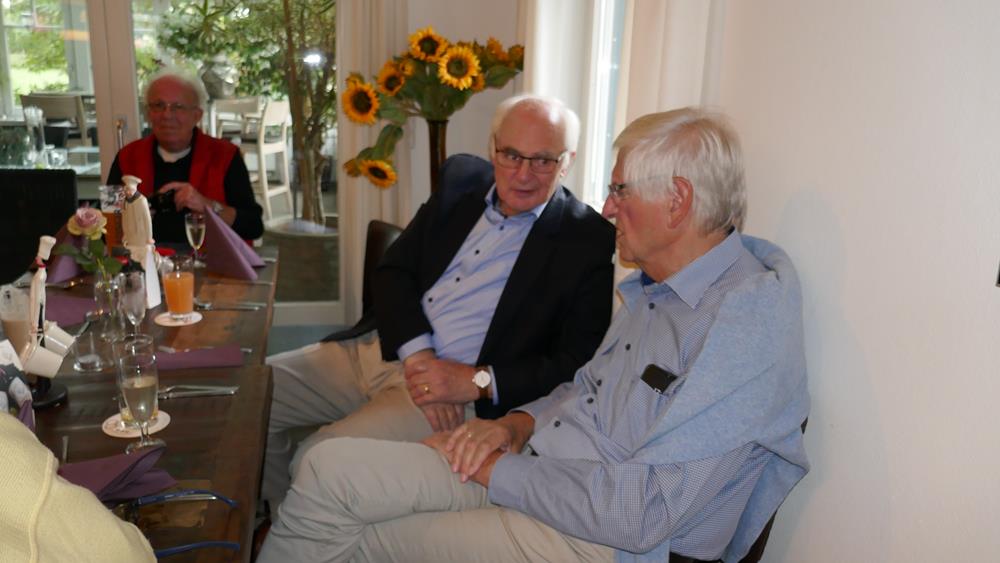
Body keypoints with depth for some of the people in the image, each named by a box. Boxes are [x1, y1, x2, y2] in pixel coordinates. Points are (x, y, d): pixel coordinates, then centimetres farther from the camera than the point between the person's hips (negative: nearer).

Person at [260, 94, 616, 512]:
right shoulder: (462, 179, 9)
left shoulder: (588, 241, -7)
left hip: (459, 390, -6)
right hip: (384, 348, 7)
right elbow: (393, 271, 5)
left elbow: (576, 365, -10)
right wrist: (417, 353, -12)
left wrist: (478, 382, -18)